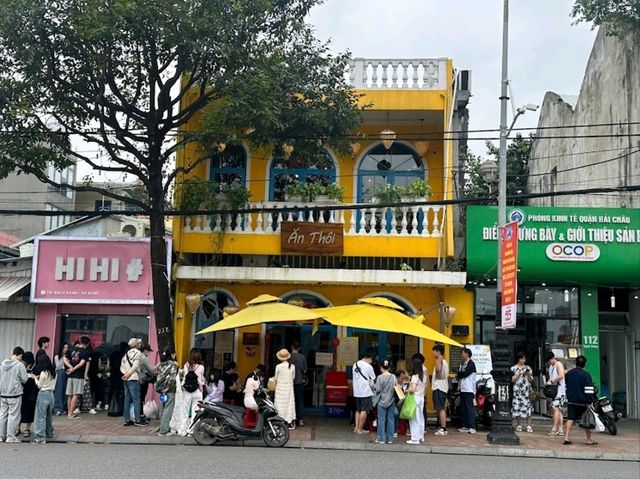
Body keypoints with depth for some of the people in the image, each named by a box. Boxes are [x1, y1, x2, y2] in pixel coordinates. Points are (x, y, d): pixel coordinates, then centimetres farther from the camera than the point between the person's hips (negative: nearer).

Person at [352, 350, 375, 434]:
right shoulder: (368, 367, -12)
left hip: (356, 391, 7)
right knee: (364, 411, 0)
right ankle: (360, 429, 2)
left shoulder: (355, 365, 9)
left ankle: (356, 428, 16)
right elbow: (373, 379, -3)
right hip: (365, 392, -7)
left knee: (358, 410, 17)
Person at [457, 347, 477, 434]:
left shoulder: (471, 364, -8)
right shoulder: (462, 364, 20)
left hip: (469, 389, -9)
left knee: (470, 408, -11)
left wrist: (458, 374, 0)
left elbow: (465, 373, -18)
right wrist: (459, 375, -7)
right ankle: (465, 426, 15)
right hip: (462, 389, 9)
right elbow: (459, 374, 16)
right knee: (463, 408, 9)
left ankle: (472, 427, -12)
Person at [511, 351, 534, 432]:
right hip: (517, 389, -1)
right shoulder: (513, 368, 6)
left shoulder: (528, 368, 13)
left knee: (528, 407, -9)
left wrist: (528, 374, -6)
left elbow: (531, 380, 12)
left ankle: (529, 426, -7)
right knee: (517, 406, -5)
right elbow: (512, 380, -1)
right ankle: (518, 425, 5)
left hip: (526, 390, 1)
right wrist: (520, 373, -10)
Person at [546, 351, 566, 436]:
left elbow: (561, 376, -19)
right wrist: (548, 382, 7)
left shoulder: (558, 364, -7)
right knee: (558, 410, 9)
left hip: (559, 389, -10)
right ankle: (560, 429, 12)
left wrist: (552, 382, -15)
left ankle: (554, 429, -18)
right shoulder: (551, 366, 21)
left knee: (555, 408, -16)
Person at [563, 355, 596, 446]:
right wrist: (589, 402, -13)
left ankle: (567, 438, -3)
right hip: (582, 402, -4)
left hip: (571, 401, 4)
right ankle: (589, 440, 10)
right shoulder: (586, 375, -9)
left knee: (570, 418, 5)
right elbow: (589, 390, -14)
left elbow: (565, 386, 20)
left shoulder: (568, 374, 9)